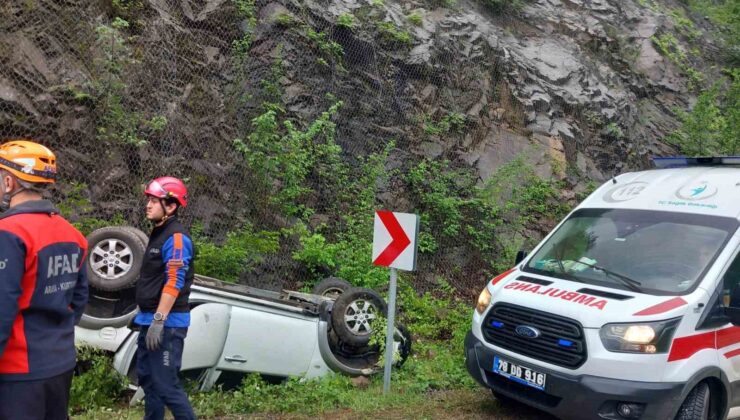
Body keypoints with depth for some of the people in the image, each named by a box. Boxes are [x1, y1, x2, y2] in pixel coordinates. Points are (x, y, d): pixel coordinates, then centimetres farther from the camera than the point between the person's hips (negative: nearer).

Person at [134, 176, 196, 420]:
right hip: (150, 320, 10)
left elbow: (174, 283, -23)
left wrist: (158, 320, -26)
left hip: (167, 323, -10)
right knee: (147, 378, 19)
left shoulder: (176, 237, -15)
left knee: (165, 385, -10)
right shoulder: (158, 233, 16)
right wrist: (147, 318, 21)